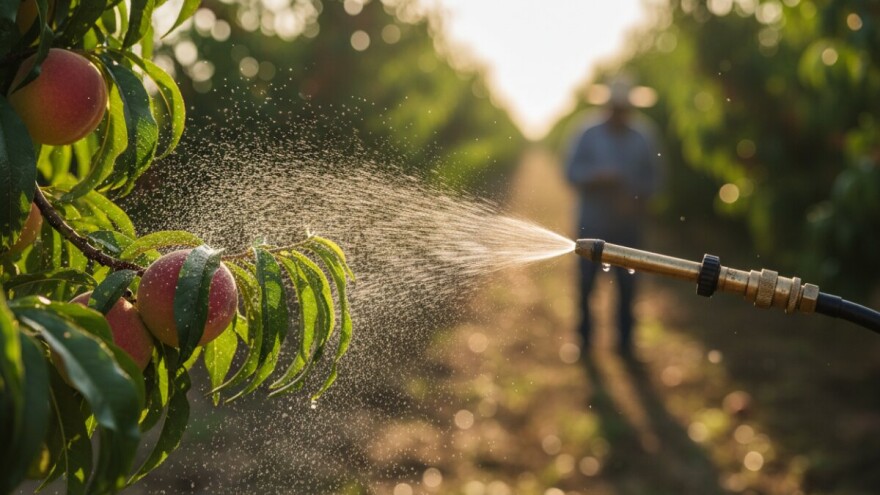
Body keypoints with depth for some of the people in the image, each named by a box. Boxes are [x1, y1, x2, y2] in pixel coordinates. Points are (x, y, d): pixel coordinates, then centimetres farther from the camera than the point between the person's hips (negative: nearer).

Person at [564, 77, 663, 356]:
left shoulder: (643, 138, 4)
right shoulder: (589, 135, 0)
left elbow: (652, 178, 7)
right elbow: (571, 171, -3)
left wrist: (636, 198, -10)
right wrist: (596, 176, -20)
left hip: (628, 225, 1)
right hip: (592, 223, -1)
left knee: (627, 284, 4)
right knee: (585, 281, 2)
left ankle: (625, 339, 15)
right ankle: (584, 334, 18)